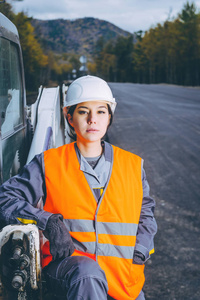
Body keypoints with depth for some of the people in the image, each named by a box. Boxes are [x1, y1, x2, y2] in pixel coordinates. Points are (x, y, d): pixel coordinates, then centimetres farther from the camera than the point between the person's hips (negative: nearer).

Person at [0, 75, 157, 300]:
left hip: (122, 272, 3)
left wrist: (139, 252, 8)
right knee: (87, 273, -35)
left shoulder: (132, 166, 11)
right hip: (67, 262, -3)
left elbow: (145, 212, 25)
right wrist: (47, 222, -16)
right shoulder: (49, 163, 3)